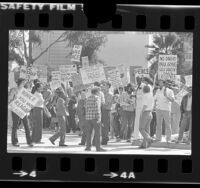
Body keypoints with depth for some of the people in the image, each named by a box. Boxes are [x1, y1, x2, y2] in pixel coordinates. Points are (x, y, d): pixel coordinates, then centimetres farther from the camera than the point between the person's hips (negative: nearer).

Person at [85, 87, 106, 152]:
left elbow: (86, 108, 14)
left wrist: (87, 117, 17)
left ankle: (88, 146, 5)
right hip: (95, 117, -7)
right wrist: (98, 118, -15)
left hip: (88, 117, 7)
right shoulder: (97, 98, -6)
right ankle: (98, 147, -8)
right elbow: (97, 108, -14)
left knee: (89, 132, 8)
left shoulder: (88, 99, 14)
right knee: (97, 132, -5)